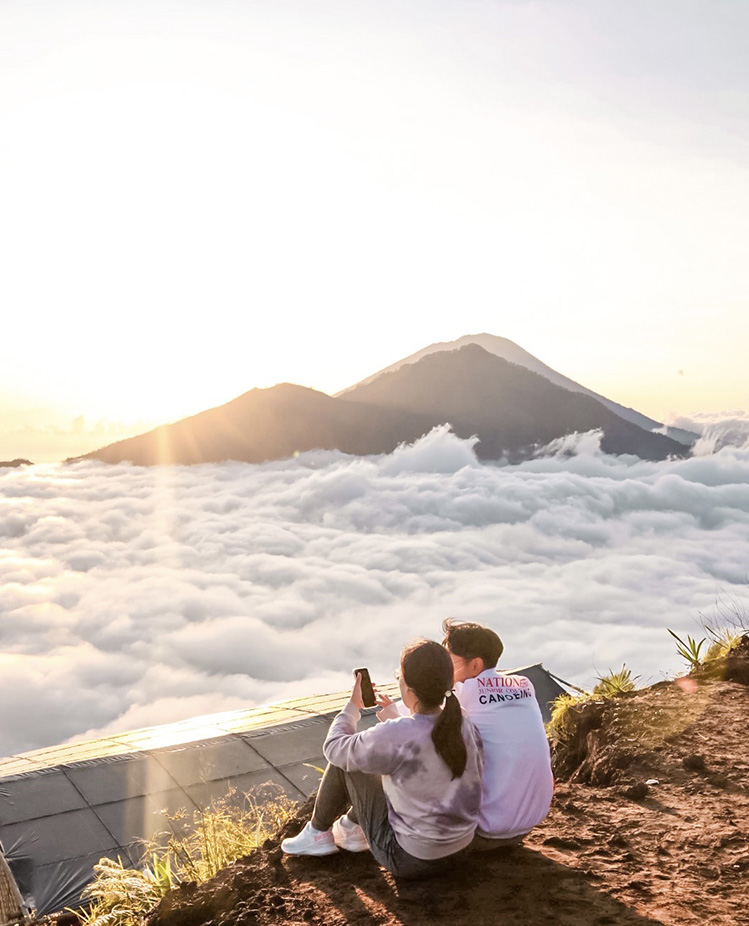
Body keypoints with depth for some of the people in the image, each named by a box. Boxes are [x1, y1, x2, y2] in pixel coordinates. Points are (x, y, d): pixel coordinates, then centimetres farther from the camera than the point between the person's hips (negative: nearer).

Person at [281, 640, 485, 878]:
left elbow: (334, 748, -11)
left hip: (409, 859, -6)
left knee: (343, 760, 6)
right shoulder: (467, 728, -11)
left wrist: (353, 706, 9)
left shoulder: (392, 737, -28)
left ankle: (318, 833, 28)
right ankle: (352, 828, 38)